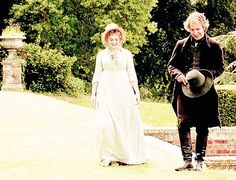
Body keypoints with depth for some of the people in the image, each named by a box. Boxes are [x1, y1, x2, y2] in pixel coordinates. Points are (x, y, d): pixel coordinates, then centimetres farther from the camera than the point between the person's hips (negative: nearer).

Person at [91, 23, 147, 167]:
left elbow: (132, 74, 8)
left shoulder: (126, 54, 7)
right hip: (106, 92, 0)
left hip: (123, 90, 1)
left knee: (126, 122, -1)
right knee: (106, 123, -11)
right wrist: (93, 93, 7)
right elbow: (97, 75, 10)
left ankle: (126, 155, 11)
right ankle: (109, 156, -5)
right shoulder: (101, 55, 8)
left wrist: (137, 91, 2)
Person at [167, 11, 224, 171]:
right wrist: (178, 75, -9)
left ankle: (200, 161, 12)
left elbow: (220, 68, 3)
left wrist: (206, 75, -15)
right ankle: (187, 160, -9)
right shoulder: (182, 45, 9)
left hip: (204, 92, -1)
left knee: (202, 127, 4)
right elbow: (171, 65, 12)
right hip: (184, 90, 1)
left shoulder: (214, 46, 3)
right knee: (183, 124, -9)